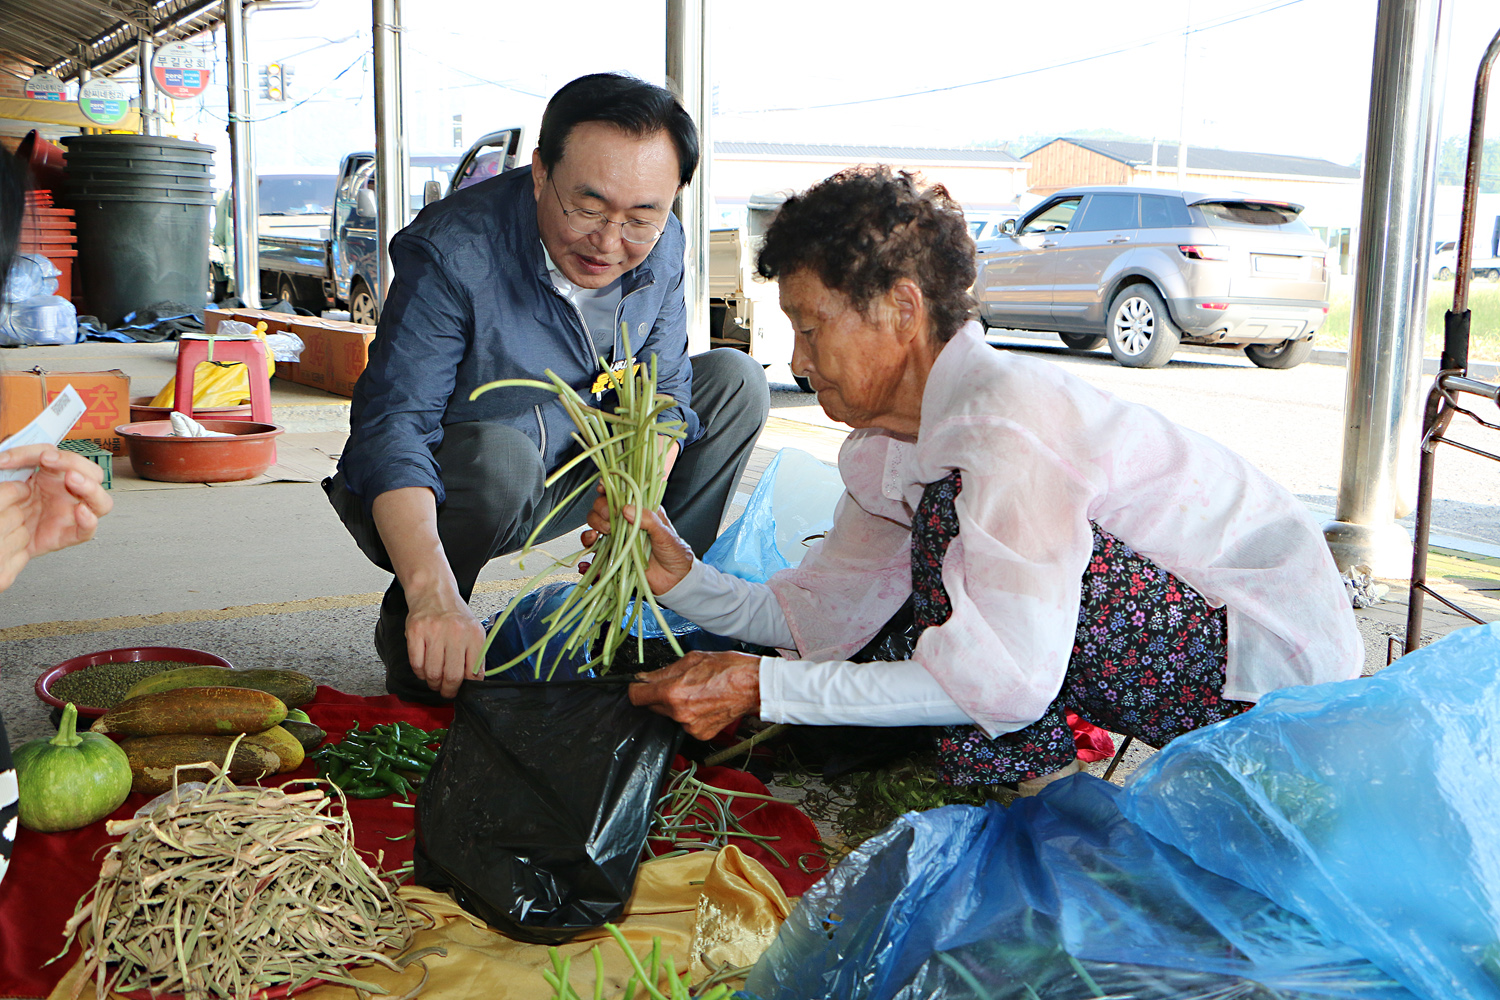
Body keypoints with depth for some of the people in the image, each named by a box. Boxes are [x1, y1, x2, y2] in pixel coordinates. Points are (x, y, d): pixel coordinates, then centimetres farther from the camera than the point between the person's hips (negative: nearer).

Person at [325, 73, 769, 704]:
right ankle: (408, 631, -11)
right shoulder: (451, 254, -29)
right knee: (499, 453, -40)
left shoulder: (660, 245, -10)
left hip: (567, 483, 6)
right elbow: (392, 427, -37)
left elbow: (661, 388, -3)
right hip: (427, 505, -6)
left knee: (735, 381, 2)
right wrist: (432, 593, -53)